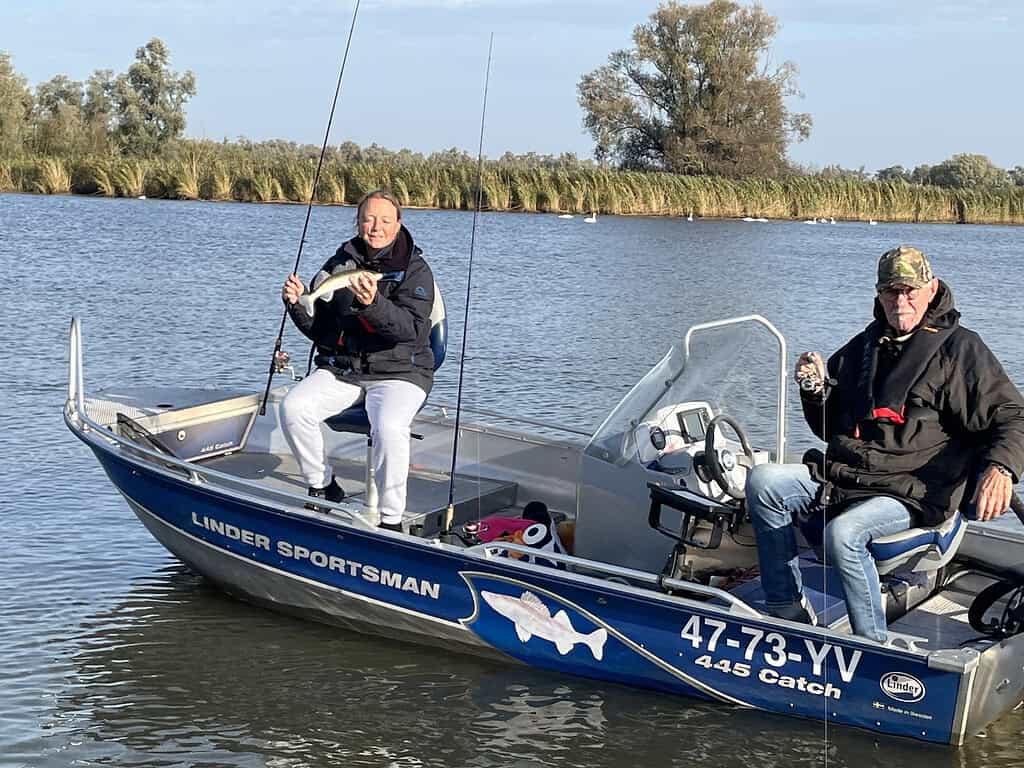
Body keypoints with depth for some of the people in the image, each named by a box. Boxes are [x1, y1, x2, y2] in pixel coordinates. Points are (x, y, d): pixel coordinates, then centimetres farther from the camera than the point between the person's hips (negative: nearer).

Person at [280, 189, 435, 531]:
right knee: (293, 407, -23)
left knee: (388, 427, -35)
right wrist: (296, 302, -10)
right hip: (340, 368, 4)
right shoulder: (340, 263, 8)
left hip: (398, 372, -4)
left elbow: (409, 329, -22)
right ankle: (323, 488, -1)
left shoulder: (415, 271, -5)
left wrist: (373, 303, -39)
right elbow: (317, 328, 10)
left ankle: (391, 519, -18)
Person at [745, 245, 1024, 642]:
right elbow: (830, 429, 24)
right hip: (842, 477, 7)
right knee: (762, 480, -15)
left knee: (841, 533, -34)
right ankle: (787, 610, -11)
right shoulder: (863, 347, 19)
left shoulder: (960, 348, 1)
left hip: (912, 494, -6)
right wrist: (815, 389, 2)